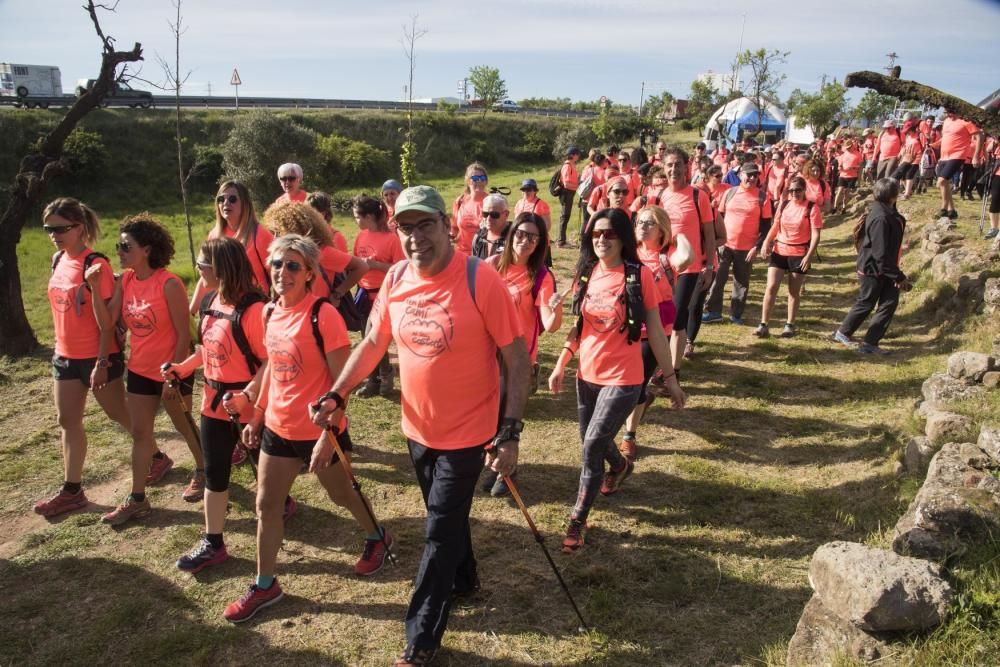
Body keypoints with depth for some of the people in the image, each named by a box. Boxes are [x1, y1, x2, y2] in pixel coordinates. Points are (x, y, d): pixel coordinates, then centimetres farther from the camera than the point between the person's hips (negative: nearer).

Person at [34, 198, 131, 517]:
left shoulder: (96, 264, -19)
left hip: (98, 357, -8)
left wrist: (102, 363, -18)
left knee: (119, 414, 8)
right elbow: (62, 308, 14)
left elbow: (107, 320, -18)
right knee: (68, 422, 12)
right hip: (65, 356, 8)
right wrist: (62, 349, 16)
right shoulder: (58, 260, 5)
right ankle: (72, 491, 22)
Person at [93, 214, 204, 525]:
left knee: (184, 425, 13)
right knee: (139, 433, 11)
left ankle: (203, 470, 38)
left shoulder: (169, 284, -21)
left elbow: (184, 335, -18)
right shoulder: (125, 281, -1)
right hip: (139, 370, 6)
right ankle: (137, 499, 20)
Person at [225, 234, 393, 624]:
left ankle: (378, 537, 44)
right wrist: (257, 415, 14)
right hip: (278, 428, 6)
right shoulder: (271, 312, 0)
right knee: (266, 505, 11)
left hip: (320, 431, -6)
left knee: (341, 494, 16)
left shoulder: (323, 315, -22)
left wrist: (327, 437, -23)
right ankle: (265, 585, 28)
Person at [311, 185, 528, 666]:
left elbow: (517, 360, -18)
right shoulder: (395, 279, -5)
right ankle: (463, 580, 53)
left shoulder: (480, 280, -22)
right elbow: (373, 342, 7)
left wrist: (509, 433, -21)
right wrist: (337, 395, -3)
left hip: (467, 432, -5)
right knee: (447, 516, 25)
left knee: (439, 534, 6)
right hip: (417, 428, 5)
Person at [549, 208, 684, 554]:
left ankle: (577, 520, 8)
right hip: (587, 375, 6)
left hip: (622, 378, -5)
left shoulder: (639, 275, -12)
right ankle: (621, 465, 54)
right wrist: (561, 364, 8)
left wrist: (670, 377, -2)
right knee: (592, 442, 19)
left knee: (592, 444, -10)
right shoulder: (586, 274, 2)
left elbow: (654, 330, -7)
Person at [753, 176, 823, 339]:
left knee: (794, 292, 8)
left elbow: (815, 234, -11)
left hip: (799, 254, -3)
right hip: (779, 251, 3)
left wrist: (809, 255, -18)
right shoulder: (784, 205, 5)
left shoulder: (812, 207, -8)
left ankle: (790, 325, 21)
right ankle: (763, 325, -1)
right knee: (771, 287, -4)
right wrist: (767, 242, -2)